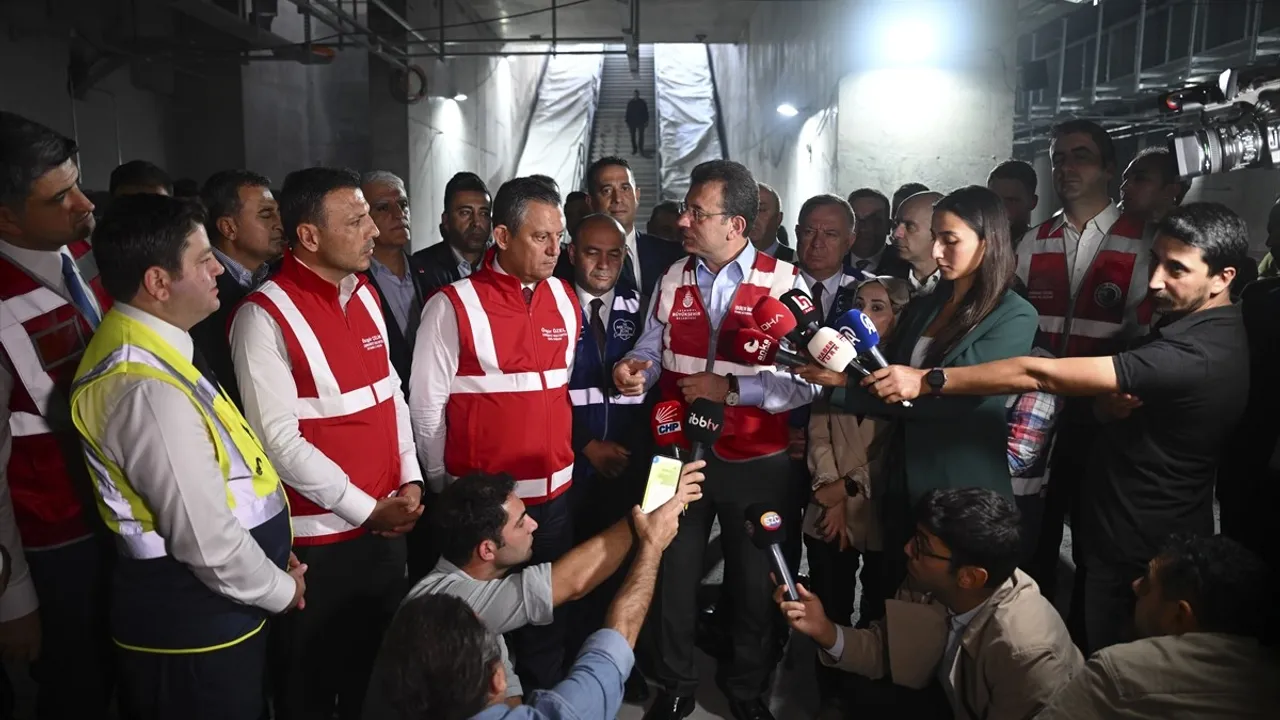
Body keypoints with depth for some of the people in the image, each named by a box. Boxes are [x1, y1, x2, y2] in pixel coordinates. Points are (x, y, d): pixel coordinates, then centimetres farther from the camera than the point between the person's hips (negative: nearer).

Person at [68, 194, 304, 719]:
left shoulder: (141, 346, 4)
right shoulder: (149, 388, -28)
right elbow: (206, 539, -26)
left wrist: (274, 566, 11)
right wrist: (281, 589, -9)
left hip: (198, 609, 9)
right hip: (193, 623, -9)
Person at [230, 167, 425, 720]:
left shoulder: (365, 295, 7)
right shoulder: (265, 315, -15)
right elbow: (279, 440, -18)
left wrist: (410, 479, 0)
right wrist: (364, 509, -15)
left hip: (386, 524, 6)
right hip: (318, 536, -6)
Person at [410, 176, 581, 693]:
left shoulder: (565, 299, 5)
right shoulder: (454, 306, -11)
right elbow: (427, 406, -7)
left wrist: (562, 457, 9)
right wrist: (445, 488, 0)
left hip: (554, 490, 5)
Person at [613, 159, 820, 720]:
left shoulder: (784, 283, -11)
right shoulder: (672, 280, 3)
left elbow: (806, 382, -16)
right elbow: (651, 351, 8)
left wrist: (732, 389, -21)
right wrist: (632, 370, -14)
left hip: (757, 462, -3)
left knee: (754, 580, 14)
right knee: (673, 572, 14)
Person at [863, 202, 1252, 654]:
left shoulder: (1196, 354, -29)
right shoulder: (1193, 322, 4)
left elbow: (1037, 375, -33)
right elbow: (1113, 402, 8)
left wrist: (927, 380, -31)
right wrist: (1111, 403, -16)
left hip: (1139, 553, -9)